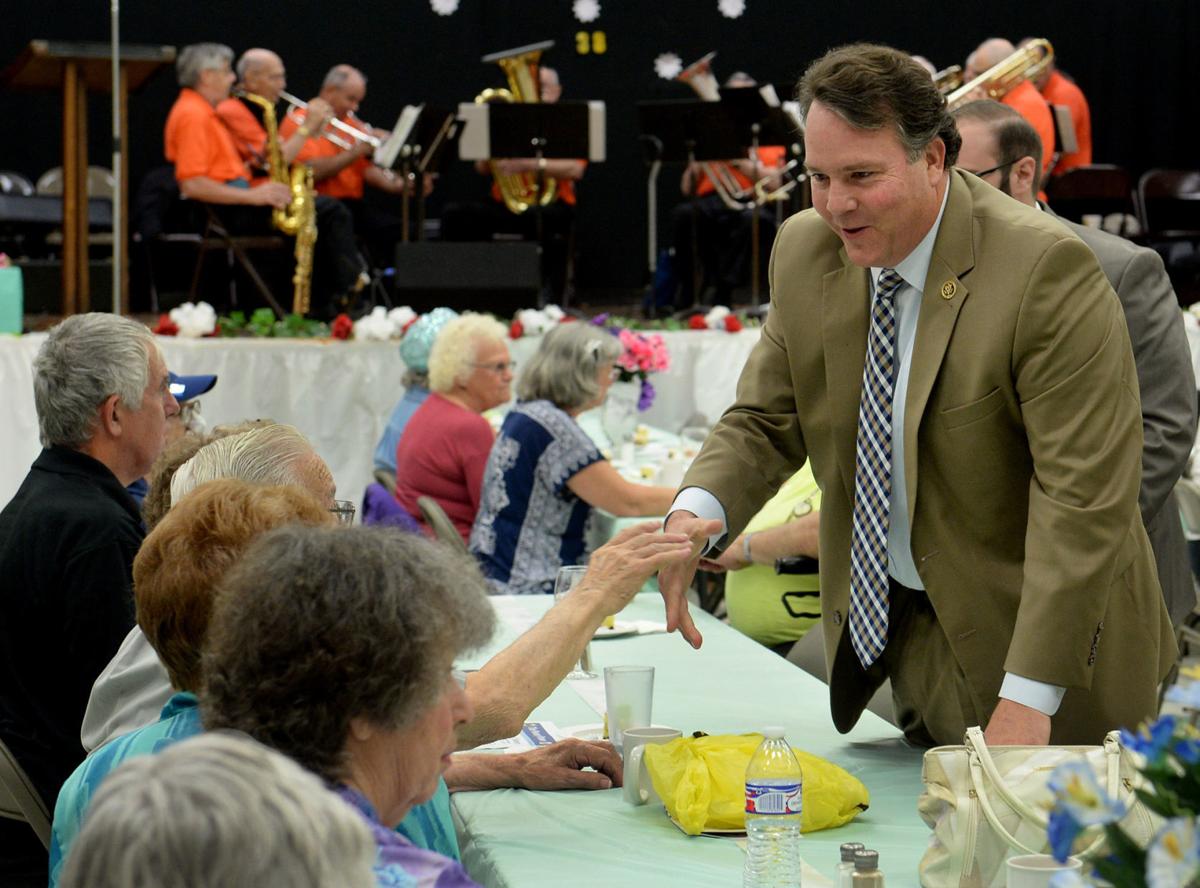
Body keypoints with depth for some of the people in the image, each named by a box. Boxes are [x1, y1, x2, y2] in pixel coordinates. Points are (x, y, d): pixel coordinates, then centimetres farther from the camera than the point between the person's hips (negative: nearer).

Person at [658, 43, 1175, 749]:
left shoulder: (1048, 268, -23)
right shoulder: (806, 253, -2)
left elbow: (1083, 498, -26)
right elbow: (766, 420, 7)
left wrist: (1027, 699, -29)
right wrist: (697, 510, -16)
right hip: (890, 629, 5)